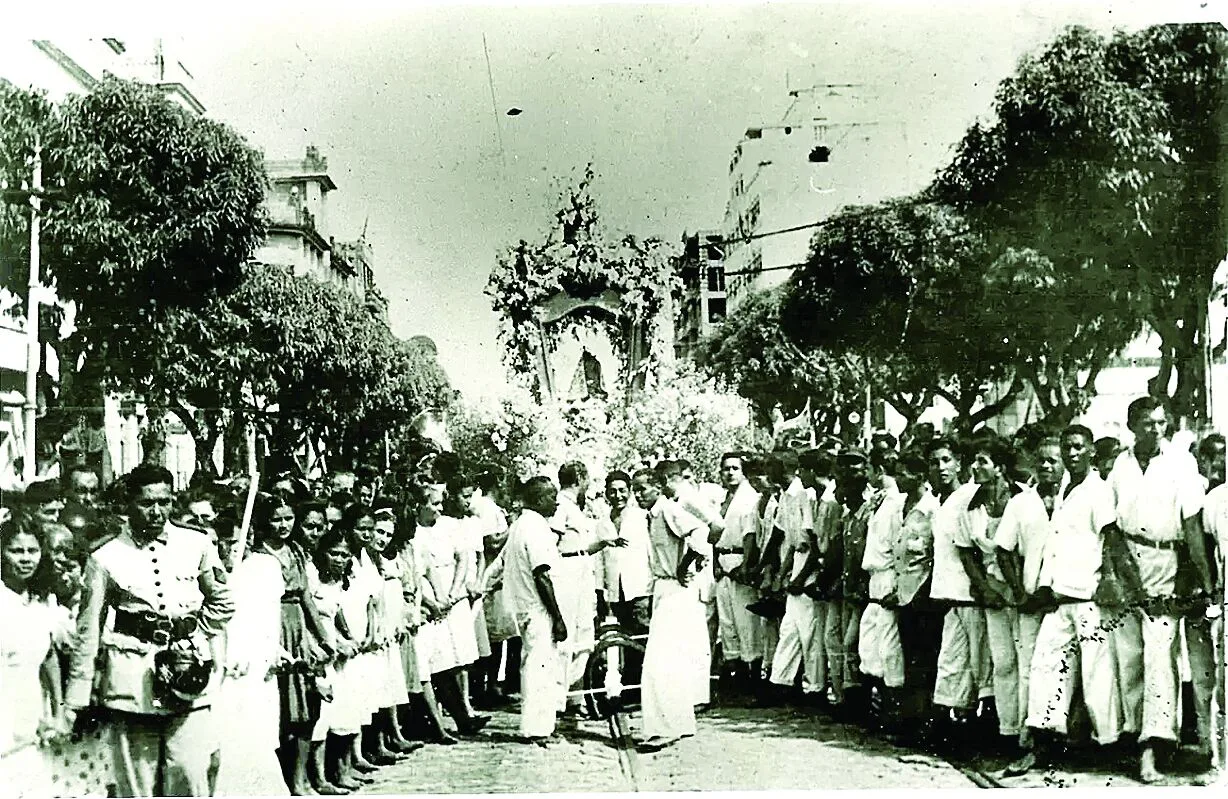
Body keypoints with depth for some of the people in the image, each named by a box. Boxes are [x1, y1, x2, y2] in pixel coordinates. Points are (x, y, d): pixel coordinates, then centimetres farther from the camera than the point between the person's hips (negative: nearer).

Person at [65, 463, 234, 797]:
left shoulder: (198, 546, 5)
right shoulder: (105, 559, 1)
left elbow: (222, 603, 18)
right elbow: (88, 631, 5)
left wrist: (194, 635, 6)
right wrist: (75, 700, 6)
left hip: (188, 679, 1)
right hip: (131, 678, -1)